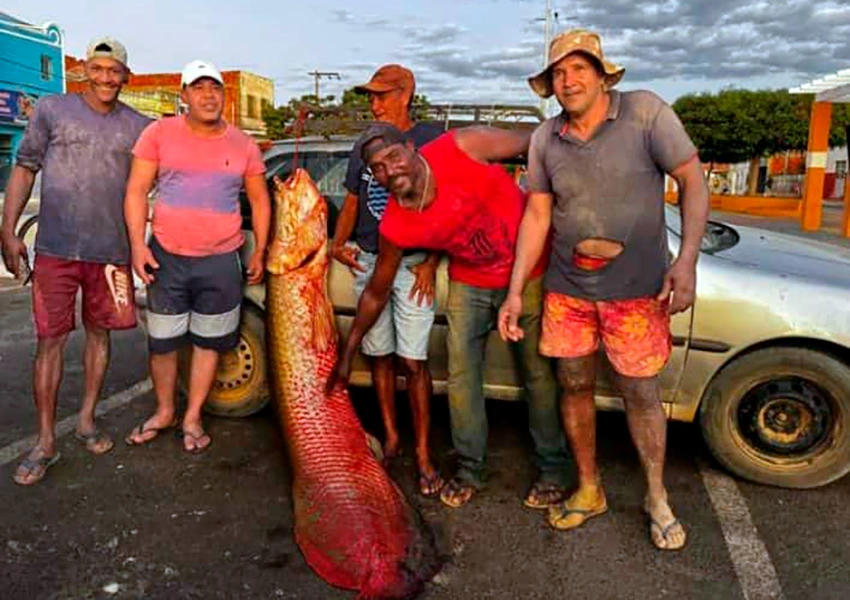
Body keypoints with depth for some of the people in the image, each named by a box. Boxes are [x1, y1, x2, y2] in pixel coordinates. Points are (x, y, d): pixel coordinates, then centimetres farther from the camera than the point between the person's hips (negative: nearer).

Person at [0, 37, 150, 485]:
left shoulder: (138, 126, 5)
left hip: (112, 251, 2)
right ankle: (45, 442, 9)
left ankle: (87, 420, 27)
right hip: (56, 249, -2)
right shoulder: (52, 109, 2)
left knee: (99, 333, 11)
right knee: (51, 339, 0)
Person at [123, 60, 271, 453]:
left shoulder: (243, 145, 4)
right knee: (162, 342, 10)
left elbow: (259, 200, 11)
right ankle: (164, 412, 31)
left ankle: (192, 418, 24)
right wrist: (137, 244, -10)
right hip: (166, 258, 0)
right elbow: (136, 191, -1)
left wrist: (260, 251, 6)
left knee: (209, 342, 8)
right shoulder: (159, 133, 0)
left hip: (221, 261, 1)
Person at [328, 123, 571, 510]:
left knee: (538, 372, 5)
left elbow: (535, 144, -11)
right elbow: (375, 294, -2)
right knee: (461, 374, 3)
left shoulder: (462, 147, -26)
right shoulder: (395, 227, -16)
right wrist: (347, 354, 4)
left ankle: (552, 469, 24)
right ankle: (470, 468, 24)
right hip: (469, 282, 3)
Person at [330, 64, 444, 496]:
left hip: (412, 263, -5)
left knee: (413, 361, -6)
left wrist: (430, 263, -11)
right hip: (367, 261, 5)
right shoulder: (365, 146, 15)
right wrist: (338, 243, 1)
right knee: (379, 355, 9)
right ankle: (390, 438, 25)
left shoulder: (432, 141, 0)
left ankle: (423, 453, 5)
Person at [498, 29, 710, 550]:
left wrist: (688, 259, -19)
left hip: (635, 290, -3)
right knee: (575, 388, 11)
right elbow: (537, 215, 3)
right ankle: (589, 491, 32)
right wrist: (515, 292, 0)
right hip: (567, 290, 4)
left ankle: (658, 499, 29)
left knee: (641, 394, 6)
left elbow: (693, 181, -8)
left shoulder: (646, 112, -9)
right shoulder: (545, 139, 1)